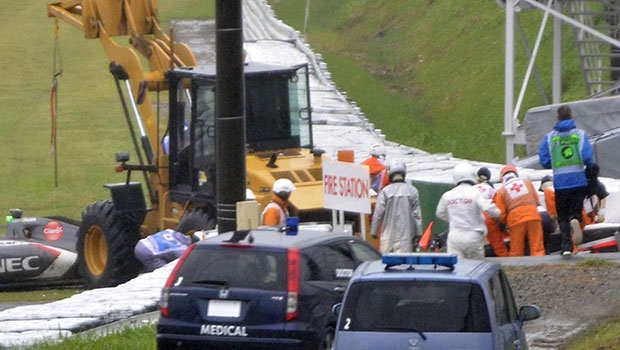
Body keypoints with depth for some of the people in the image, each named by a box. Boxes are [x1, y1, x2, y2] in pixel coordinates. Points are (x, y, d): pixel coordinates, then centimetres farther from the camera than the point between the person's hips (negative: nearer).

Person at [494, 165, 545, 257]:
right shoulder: (527, 182, 18)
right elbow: (537, 201, 23)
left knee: (515, 252, 5)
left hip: (515, 219, -1)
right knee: (538, 248, -1)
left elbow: (501, 214, 9)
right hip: (533, 216, 1)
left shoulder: (502, 191, 12)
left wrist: (505, 223, 28)